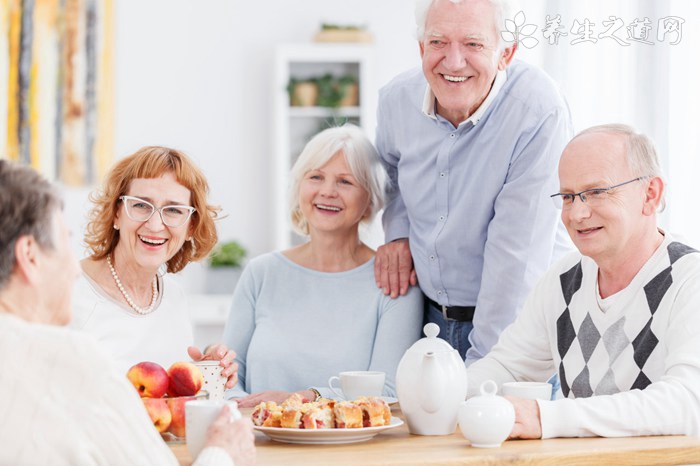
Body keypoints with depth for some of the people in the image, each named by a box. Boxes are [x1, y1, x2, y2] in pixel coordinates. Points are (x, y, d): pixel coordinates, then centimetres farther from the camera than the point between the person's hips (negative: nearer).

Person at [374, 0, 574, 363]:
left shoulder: (539, 112, -23)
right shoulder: (397, 99, -5)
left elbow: (516, 254, -23)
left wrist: (483, 367, -21)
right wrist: (397, 231, 3)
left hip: (515, 324, -5)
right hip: (430, 316, 5)